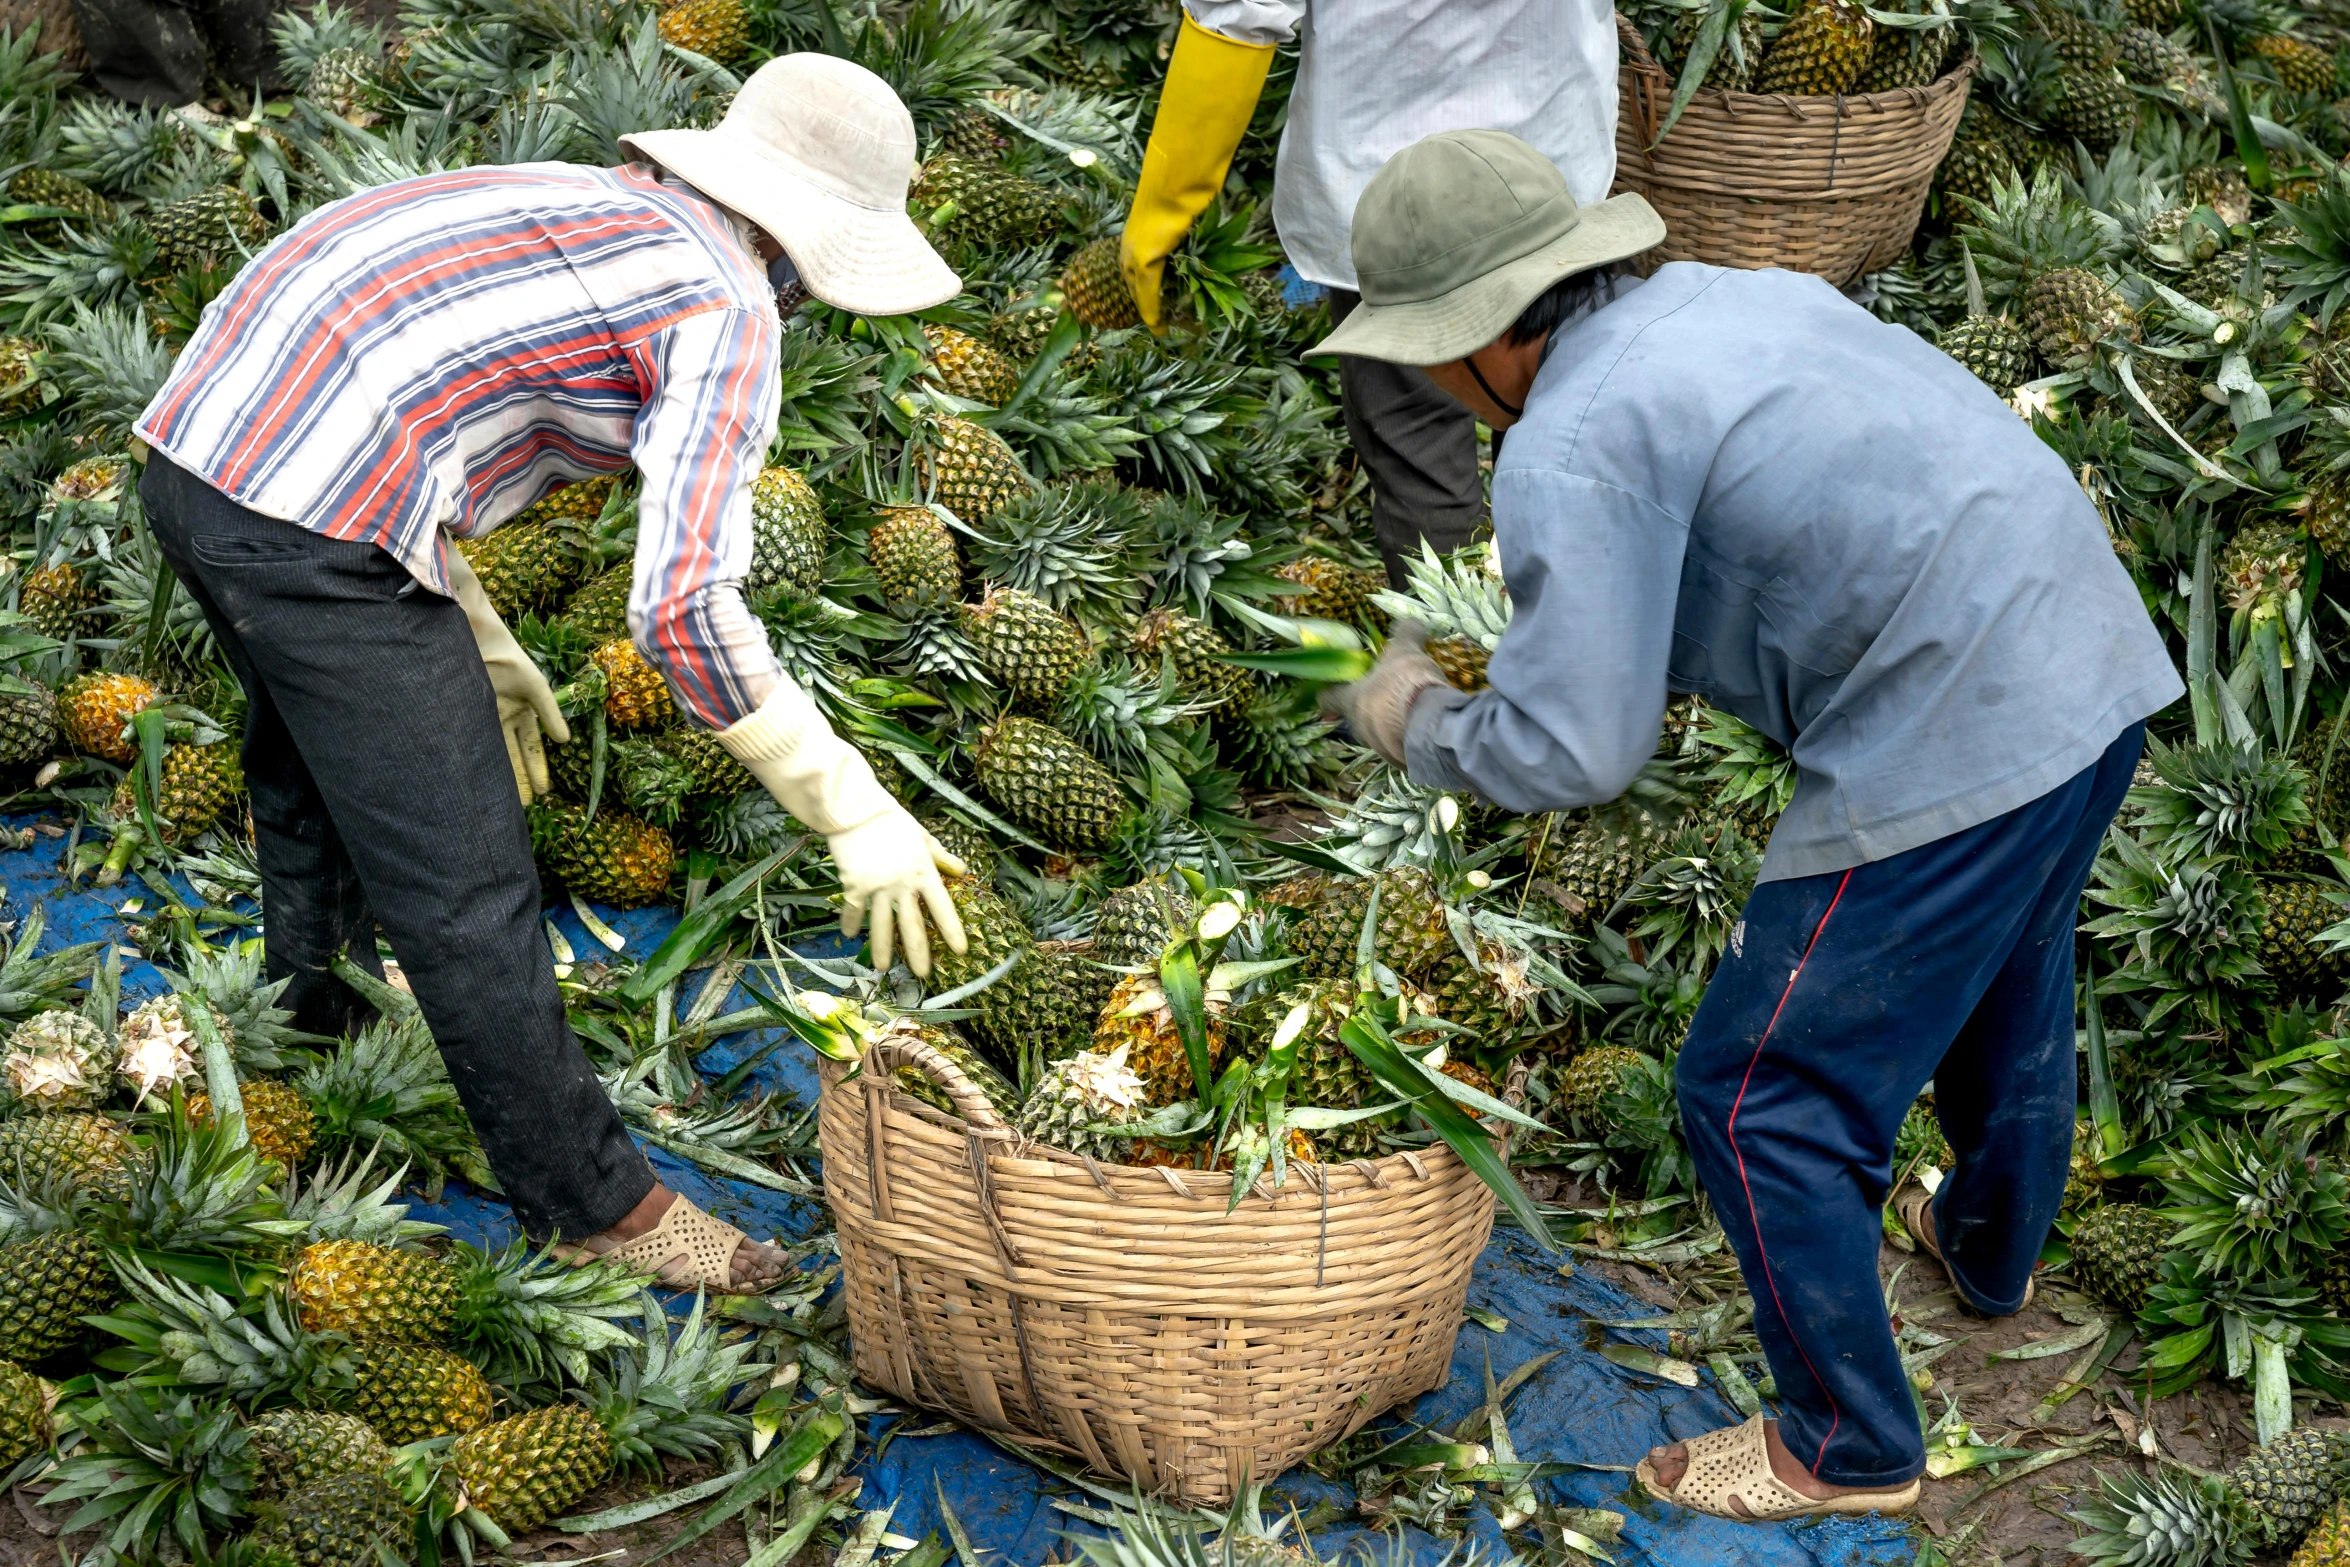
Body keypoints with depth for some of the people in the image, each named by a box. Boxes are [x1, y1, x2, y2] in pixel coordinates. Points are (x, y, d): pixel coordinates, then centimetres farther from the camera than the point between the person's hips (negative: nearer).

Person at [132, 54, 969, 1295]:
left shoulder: (564, 204, 20)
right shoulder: (726, 309, -6)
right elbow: (684, 608, -18)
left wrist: (486, 649, 30)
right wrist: (854, 813, -11)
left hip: (190, 449, 10)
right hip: (314, 532, -10)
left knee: (315, 756, 35)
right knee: (464, 894, 2)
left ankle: (313, 1008, 60)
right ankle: (589, 1200, 16)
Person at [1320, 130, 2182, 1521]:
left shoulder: (1573, 445, -15)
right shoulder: (1732, 297, 13)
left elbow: (1574, 751, -18)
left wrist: (1418, 723, 2)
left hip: (1955, 754, -10)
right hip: (2100, 662, 10)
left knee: (1763, 1101, 6)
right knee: (2005, 981, 34)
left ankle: (1847, 1448, 22)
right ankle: (1994, 1246, 61)